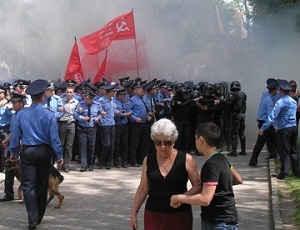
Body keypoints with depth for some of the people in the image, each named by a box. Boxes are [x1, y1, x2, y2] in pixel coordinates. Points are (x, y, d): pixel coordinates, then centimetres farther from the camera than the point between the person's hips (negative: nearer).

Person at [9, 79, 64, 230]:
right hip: (44, 151, 1)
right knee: (42, 185, 14)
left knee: (28, 186, -1)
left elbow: (15, 135, 0)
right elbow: (54, 137, -9)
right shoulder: (49, 115, -9)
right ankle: (39, 217, 26)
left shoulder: (21, 114, -5)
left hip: (27, 152, 0)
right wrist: (59, 156, -2)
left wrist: (13, 152, 13)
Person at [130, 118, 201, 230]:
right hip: (153, 215, 2)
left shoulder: (186, 159, -5)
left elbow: (198, 186, -3)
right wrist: (134, 213, 7)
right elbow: (143, 189, 10)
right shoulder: (148, 160, 4)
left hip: (180, 216, -2)